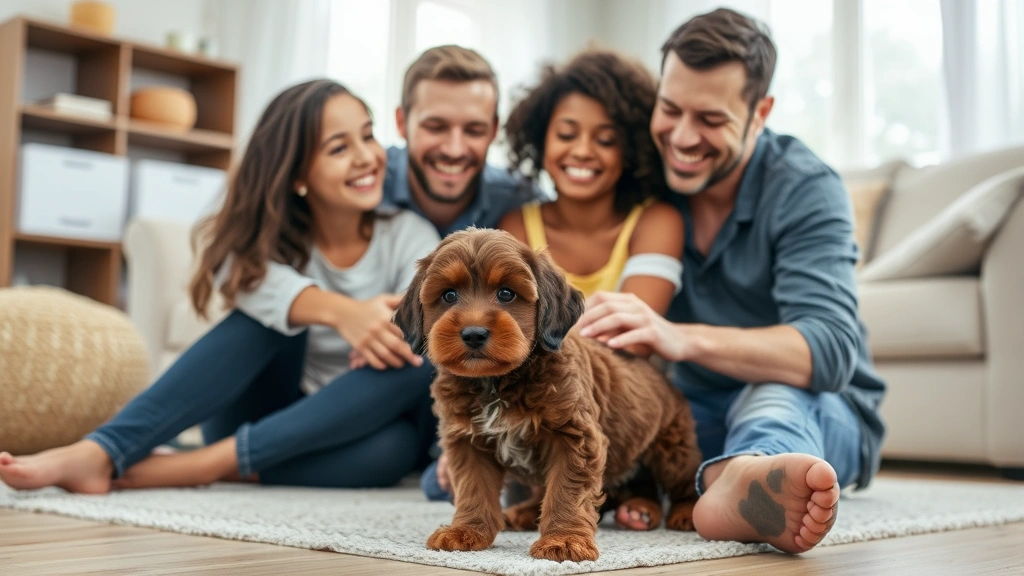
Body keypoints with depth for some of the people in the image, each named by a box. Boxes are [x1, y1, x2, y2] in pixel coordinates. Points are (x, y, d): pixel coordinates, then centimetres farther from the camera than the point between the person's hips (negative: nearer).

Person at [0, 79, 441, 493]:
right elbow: (249, 282, -31)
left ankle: (198, 466, -34)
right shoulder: (268, 237, -6)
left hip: (354, 435, 0)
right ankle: (98, 453, -37)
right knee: (270, 311, -27)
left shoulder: (411, 238, -8)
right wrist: (340, 312, -50)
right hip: (266, 415, 0)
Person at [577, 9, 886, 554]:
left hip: (817, 412, -4)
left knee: (770, 395, -40)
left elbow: (829, 350, -31)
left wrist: (680, 338, -47)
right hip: (693, 415, 4)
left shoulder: (804, 190, -16)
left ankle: (743, 480, -71)